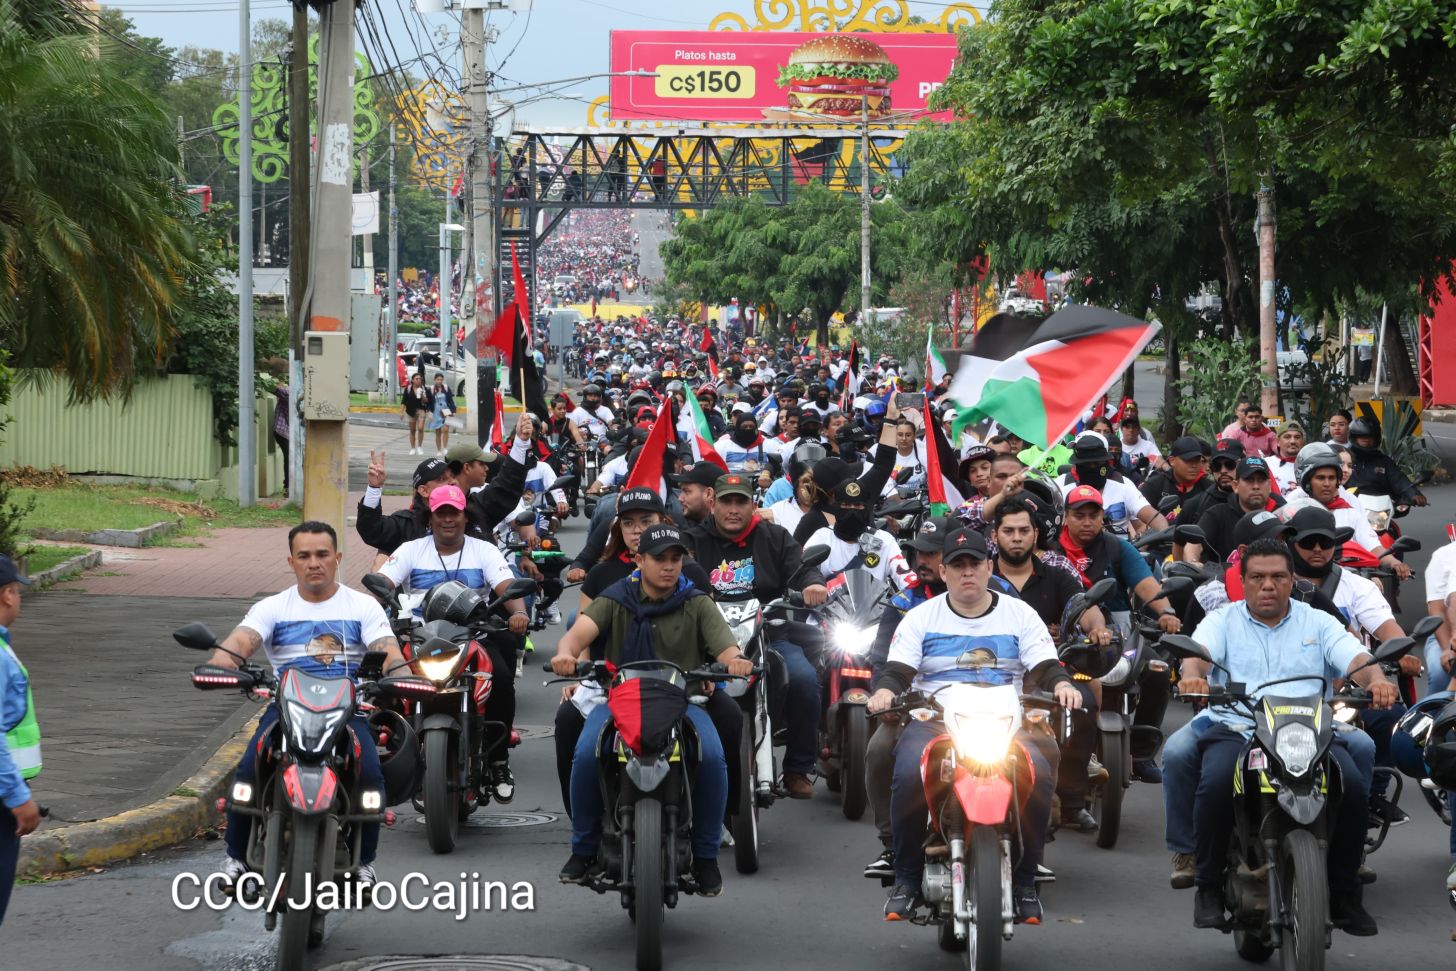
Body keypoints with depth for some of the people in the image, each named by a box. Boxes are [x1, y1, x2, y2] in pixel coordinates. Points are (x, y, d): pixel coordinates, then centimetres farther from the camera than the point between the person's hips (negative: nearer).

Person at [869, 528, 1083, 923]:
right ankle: (906, 879, -15)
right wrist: (884, 690, -22)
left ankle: (1024, 881, -13)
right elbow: (898, 669, 2)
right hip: (933, 721, 0)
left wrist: (1062, 685, -20)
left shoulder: (1020, 615, 13)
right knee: (909, 775, -33)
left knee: (1038, 775, -30)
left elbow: (1045, 667, 4)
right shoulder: (921, 617, 13)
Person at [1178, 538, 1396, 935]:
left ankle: (1344, 893, -10)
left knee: (1352, 785, -27)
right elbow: (1199, 653, -5)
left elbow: (1357, 660, 1)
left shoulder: (1319, 624, 17)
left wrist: (1377, 680, -24)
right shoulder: (1222, 622, 16)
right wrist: (1192, 675, -30)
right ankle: (1209, 884, -13)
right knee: (1216, 782, -33)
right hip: (1235, 729, -1)